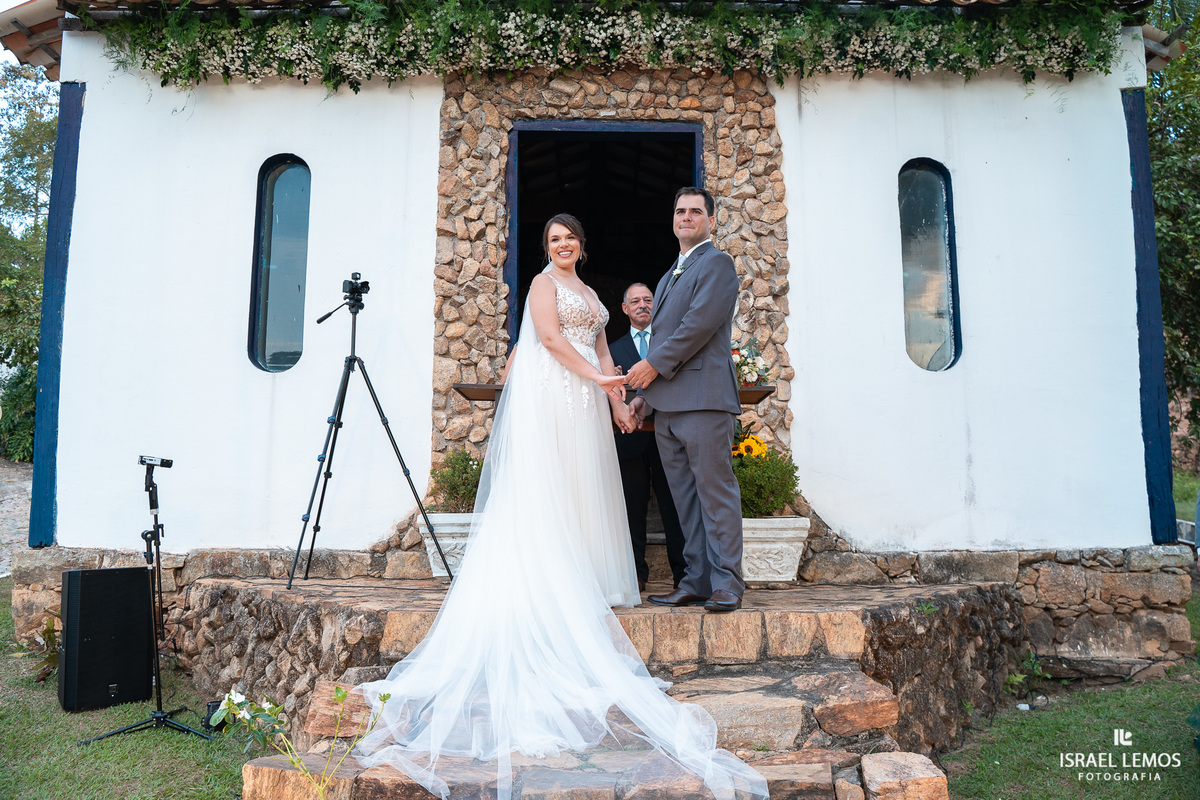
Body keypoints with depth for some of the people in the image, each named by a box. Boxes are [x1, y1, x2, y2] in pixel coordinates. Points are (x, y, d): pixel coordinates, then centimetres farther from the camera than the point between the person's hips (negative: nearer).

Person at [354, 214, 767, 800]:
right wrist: (597, 377, -13)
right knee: (546, 486, -9)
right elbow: (549, 337, -11)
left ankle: (580, 581, 7)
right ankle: (547, 579, -7)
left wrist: (617, 399, 12)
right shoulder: (544, 283, 2)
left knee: (583, 485, 4)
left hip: (586, 400, 8)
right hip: (550, 395, -7)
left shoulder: (590, 294, 25)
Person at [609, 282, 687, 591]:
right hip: (632, 438, 2)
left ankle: (683, 573, 3)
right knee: (633, 506, 3)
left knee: (674, 505, -2)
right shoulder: (614, 349, 17)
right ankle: (636, 574, 10)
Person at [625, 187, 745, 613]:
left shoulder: (717, 263, 0)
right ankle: (697, 581, 13)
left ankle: (727, 583, -1)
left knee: (715, 492, -6)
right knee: (686, 498, 8)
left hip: (703, 399, -9)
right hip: (667, 404, 9)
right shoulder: (669, 276, 27)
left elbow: (701, 322, -14)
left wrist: (654, 365, -10)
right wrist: (644, 392, 20)